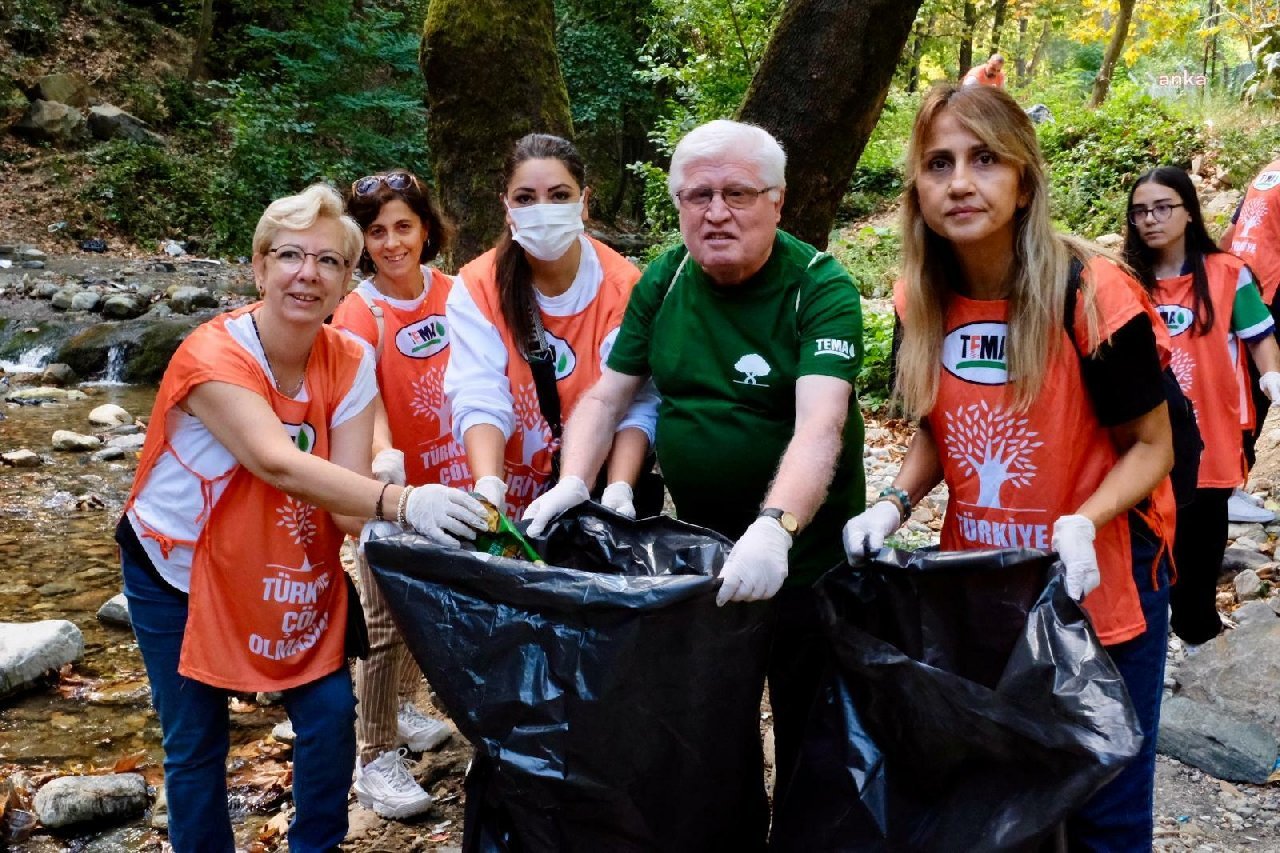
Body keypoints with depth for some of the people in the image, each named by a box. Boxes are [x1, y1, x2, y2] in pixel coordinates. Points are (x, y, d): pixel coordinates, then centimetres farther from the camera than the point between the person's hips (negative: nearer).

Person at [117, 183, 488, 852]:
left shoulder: (349, 363, -12)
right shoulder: (213, 355, -26)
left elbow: (348, 504, -19)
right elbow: (278, 464, -42)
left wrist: (398, 522, -41)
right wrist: (399, 502, -55)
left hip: (292, 568, 4)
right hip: (178, 570, -3)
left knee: (330, 716, -2)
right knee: (196, 744, 3)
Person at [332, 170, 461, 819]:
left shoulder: (450, 292, -3)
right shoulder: (358, 313, -16)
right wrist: (383, 456, -50)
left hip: (448, 478, 5)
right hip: (390, 488, -5)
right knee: (388, 622, -2)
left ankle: (400, 705, 42)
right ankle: (374, 756, 10)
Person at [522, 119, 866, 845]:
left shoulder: (822, 290, -19)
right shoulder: (665, 280, -3)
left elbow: (821, 425, -33)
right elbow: (607, 396, 2)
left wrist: (775, 529, -49)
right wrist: (574, 482, -16)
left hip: (803, 546, -5)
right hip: (697, 539, 5)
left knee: (807, 731, 10)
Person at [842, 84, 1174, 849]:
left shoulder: (1092, 297, -20)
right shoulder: (922, 303, -5)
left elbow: (1152, 446, -11)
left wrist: (1081, 524, -27)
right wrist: (896, 503, -9)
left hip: (1099, 582, -4)